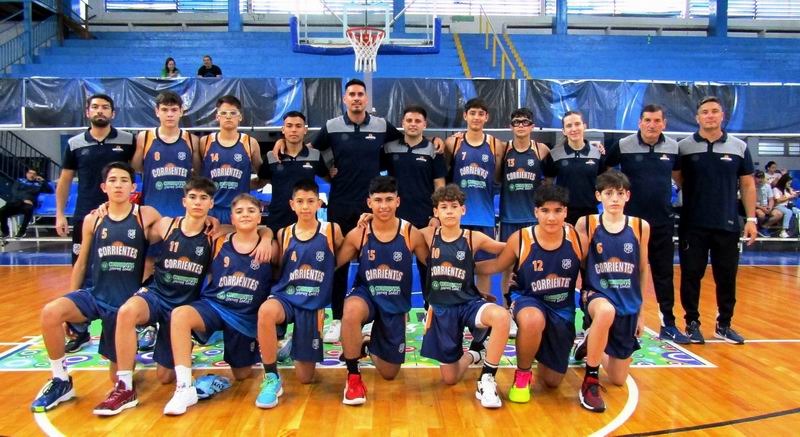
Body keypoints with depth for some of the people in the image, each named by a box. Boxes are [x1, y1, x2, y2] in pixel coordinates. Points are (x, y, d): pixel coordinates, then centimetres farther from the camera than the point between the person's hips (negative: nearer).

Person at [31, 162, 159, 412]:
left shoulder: (146, 216, -5)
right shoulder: (92, 220, 3)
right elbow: (81, 263, 11)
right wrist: (70, 305, 11)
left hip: (127, 301, -2)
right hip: (95, 295, 2)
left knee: (119, 377, 2)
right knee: (51, 312, -29)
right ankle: (61, 382, -9)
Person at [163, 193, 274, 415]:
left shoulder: (268, 246, -2)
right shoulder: (218, 243, 0)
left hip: (247, 315, 0)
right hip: (214, 305, 0)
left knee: (242, 374, 13)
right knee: (179, 314, -34)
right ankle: (185, 387, -31)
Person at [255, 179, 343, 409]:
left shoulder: (331, 230, -2)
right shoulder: (283, 234, 3)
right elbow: (276, 270, 10)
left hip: (313, 305, 0)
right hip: (285, 297, 0)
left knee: (305, 377, 5)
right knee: (266, 311, -40)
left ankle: (295, 346, 41)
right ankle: (272, 379, -22)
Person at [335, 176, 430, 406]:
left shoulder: (411, 234, -11)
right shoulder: (357, 234, -10)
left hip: (396, 303, 1)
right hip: (366, 295, -1)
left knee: (389, 373, 9)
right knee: (351, 312, -41)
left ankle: (369, 346, 45)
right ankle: (353, 376, -16)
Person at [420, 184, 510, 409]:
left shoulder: (474, 238, -4)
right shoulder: (428, 236, -2)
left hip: (469, 302, -1)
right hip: (441, 308, 2)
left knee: (502, 316, -38)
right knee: (449, 379, 6)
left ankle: (487, 379, -19)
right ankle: (470, 355, 42)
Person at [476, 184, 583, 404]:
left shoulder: (577, 239, -14)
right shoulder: (520, 239, -17)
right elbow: (496, 265, -1)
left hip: (563, 310, 3)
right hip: (529, 301, -2)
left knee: (552, 381, 9)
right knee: (533, 320, -43)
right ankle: (522, 375, -12)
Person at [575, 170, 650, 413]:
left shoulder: (640, 227, -1)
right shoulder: (586, 224, -6)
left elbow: (643, 271, 8)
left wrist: (640, 311, 10)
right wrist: (585, 291, -15)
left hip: (629, 303, 3)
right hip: (596, 294, -3)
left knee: (618, 380, 7)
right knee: (606, 311, -42)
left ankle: (592, 346, 41)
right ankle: (590, 380, -21)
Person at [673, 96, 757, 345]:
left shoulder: (739, 147, 5)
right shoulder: (683, 147, 0)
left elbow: (747, 185, 8)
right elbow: (675, 178, 6)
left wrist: (751, 218, 4)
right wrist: (694, 193, -9)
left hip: (728, 225, 2)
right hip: (692, 225, -1)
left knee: (727, 277, 8)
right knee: (691, 275, 4)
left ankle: (724, 325, 23)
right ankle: (692, 323, 17)